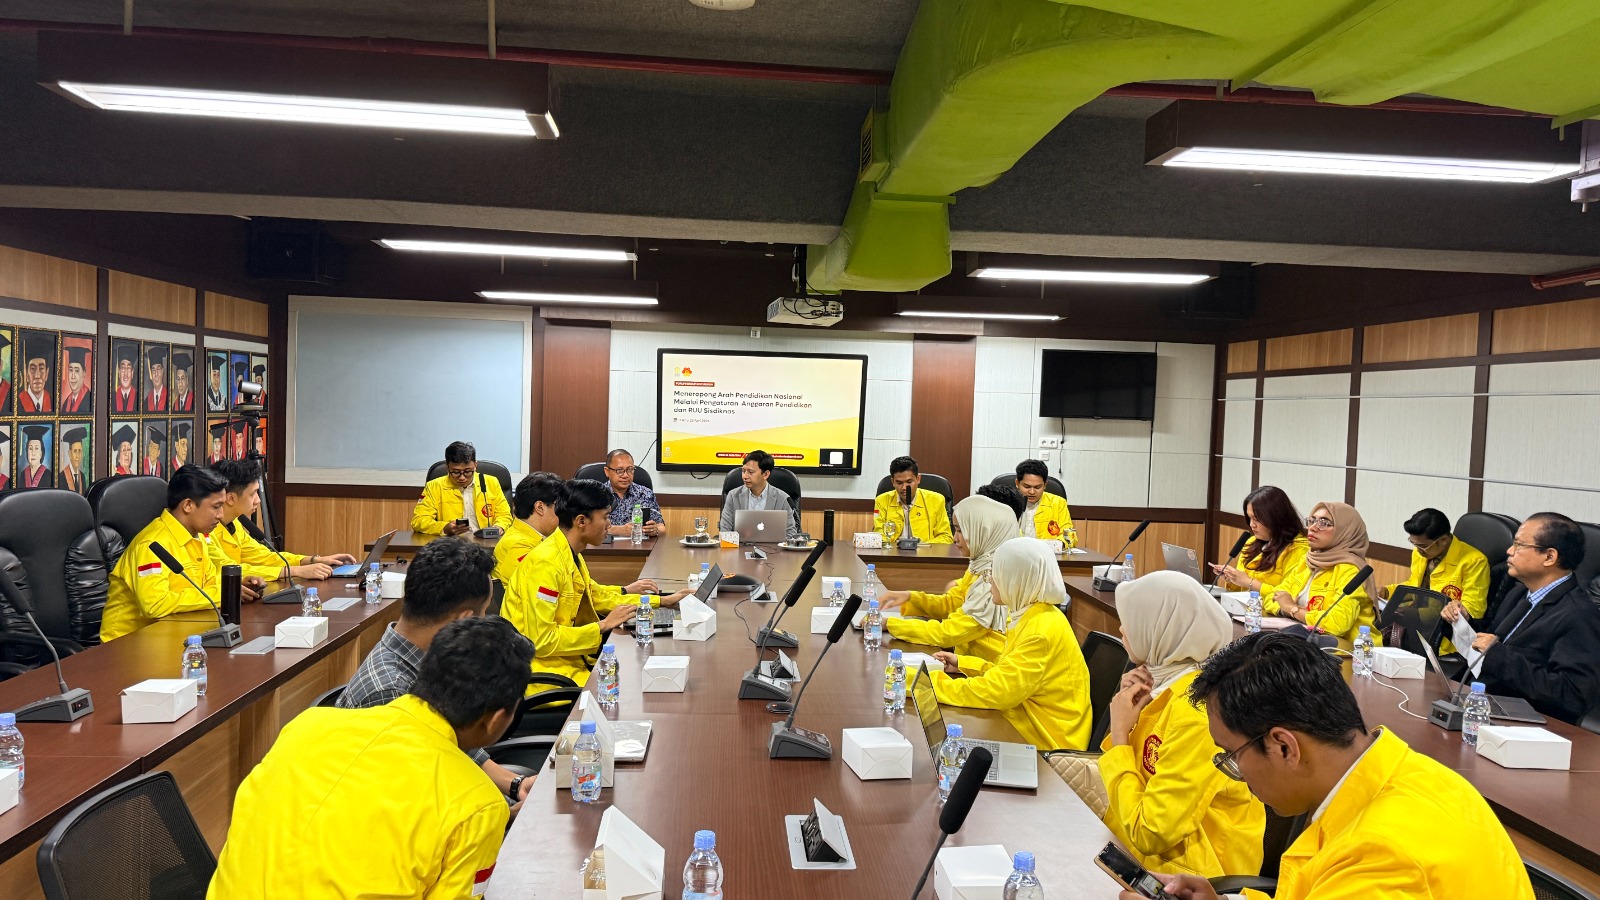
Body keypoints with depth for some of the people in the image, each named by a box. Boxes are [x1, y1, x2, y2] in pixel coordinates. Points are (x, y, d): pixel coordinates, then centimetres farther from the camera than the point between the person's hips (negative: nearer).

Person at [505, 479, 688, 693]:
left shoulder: (571, 554, 7)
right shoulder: (545, 564, -21)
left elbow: (596, 595, 22)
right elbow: (541, 640, -23)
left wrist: (662, 602, 18)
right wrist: (603, 626, -17)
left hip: (567, 659, 9)